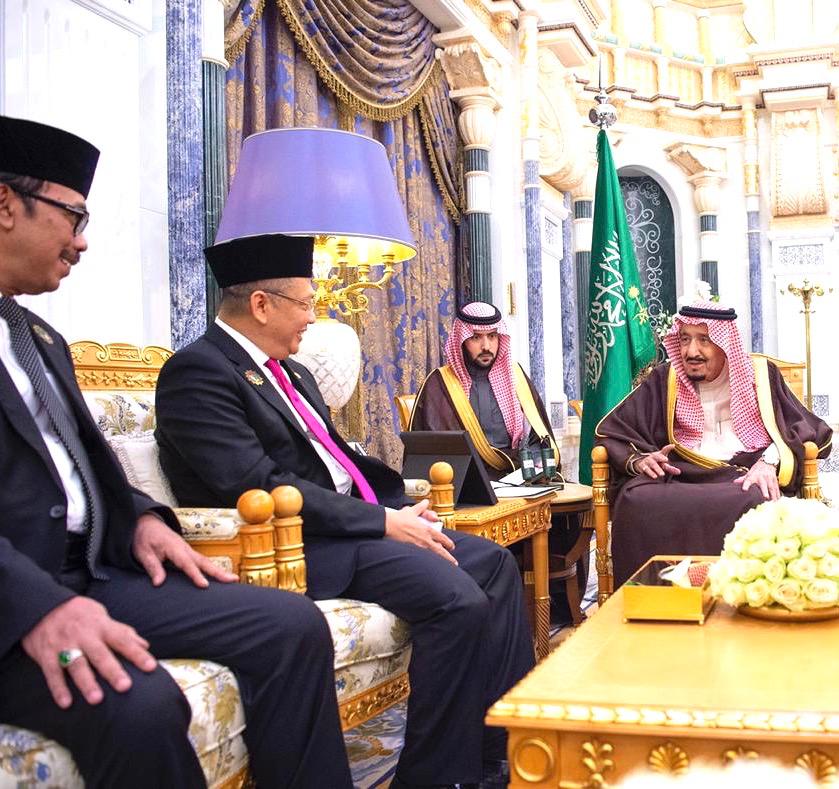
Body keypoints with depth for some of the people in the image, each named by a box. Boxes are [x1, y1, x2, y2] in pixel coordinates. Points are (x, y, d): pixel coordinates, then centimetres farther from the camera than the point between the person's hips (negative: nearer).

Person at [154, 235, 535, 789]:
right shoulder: (198, 370, -12)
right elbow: (260, 485, -22)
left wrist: (403, 509, 2)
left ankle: (504, 743, 7)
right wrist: (383, 522, -20)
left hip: (356, 523, 10)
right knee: (457, 598, -24)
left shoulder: (291, 372, 19)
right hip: (299, 545, -10)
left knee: (494, 562, 3)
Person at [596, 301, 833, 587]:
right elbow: (610, 431, 16)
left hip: (745, 475, -1)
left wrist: (771, 461, -13)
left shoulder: (760, 375, 15)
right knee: (637, 502, -34)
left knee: (757, 504, -39)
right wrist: (637, 460, -7)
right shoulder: (664, 380, 17)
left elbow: (811, 431, 7)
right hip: (677, 477, 1)